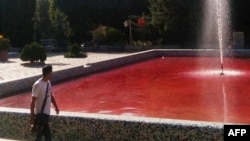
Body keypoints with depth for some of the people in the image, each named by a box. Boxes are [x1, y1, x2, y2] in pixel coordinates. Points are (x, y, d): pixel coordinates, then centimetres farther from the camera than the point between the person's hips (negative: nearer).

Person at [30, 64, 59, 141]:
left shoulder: (48, 82, 7)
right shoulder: (38, 85, -19)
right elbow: (33, 101, -17)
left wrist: (56, 107, 14)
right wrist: (32, 116, -16)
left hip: (46, 113, 8)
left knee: (40, 134, 15)